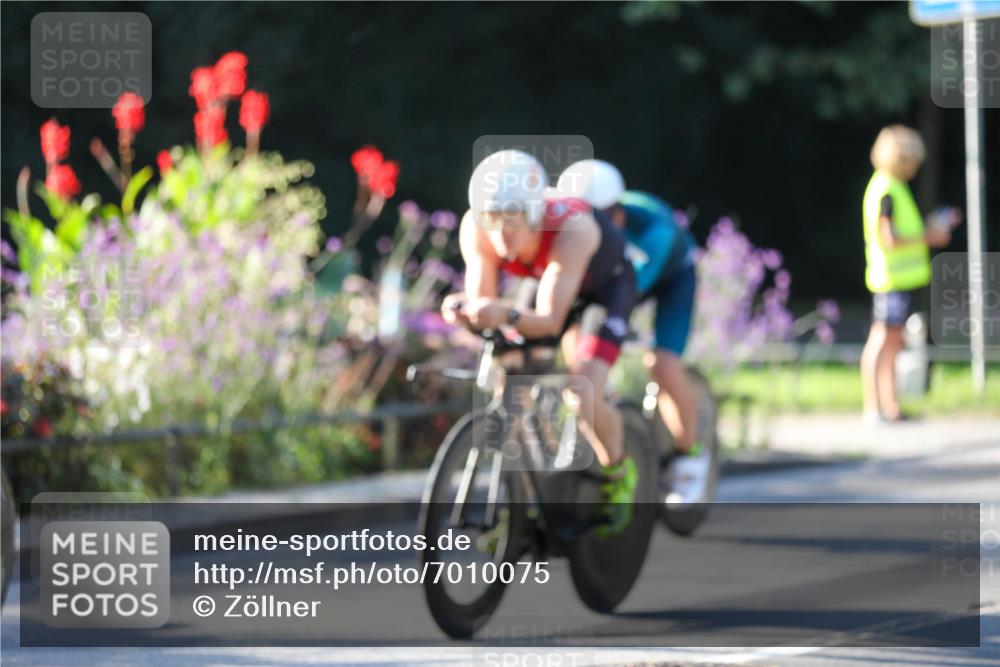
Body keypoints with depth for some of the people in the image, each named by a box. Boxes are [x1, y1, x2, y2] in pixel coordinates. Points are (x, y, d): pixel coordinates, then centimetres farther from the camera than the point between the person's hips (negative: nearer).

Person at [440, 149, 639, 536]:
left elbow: (548, 320, -46)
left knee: (582, 395, -19)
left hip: (606, 286, -5)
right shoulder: (476, 229, -31)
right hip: (544, 281, 5)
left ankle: (618, 471, 9)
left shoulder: (571, 228, -43)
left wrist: (506, 316, -66)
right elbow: (482, 302, -29)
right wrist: (464, 310, -52)